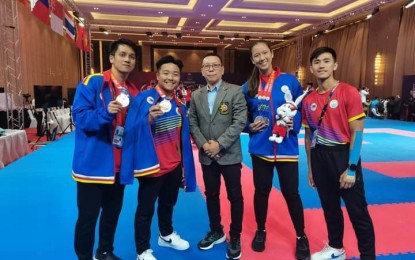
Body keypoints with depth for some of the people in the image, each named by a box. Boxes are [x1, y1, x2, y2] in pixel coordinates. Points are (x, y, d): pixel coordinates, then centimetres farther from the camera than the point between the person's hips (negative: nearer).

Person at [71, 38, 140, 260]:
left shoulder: (134, 92, 8)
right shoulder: (92, 82, -9)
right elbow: (79, 116, -16)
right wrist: (105, 113, -32)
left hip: (119, 164, 6)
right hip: (93, 163, -6)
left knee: (112, 213, 18)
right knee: (87, 216, 4)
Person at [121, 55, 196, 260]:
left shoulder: (180, 104, 5)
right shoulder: (143, 99, -13)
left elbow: (183, 138, 10)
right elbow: (132, 132, -20)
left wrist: (184, 166, 13)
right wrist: (148, 119, -38)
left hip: (174, 166, 6)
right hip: (152, 166, -6)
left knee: (168, 203, 24)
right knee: (145, 209, 8)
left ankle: (166, 235, 46)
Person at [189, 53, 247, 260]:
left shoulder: (235, 91, -5)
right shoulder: (196, 95, 8)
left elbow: (240, 121, -13)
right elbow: (192, 123, 5)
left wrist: (219, 143, -18)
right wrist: (203, 144, -11)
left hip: (229, 155, -3)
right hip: (207, 156, 4)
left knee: (235, 196, 6)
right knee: (211, 195, 15)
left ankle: (235, 237, 24)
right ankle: (216, 231, 35)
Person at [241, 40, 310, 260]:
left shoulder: (290, 81, -2)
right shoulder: (248, 86, 3)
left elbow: (301, 109, 2)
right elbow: (243, 116, 12)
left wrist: (294, 124, -16)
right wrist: (250, 126, -7)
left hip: (286, 147, -1)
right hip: (260, 148, 2)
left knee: (291, 193, 6)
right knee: (261, 191, 14)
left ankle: (301, 236, 29)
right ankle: (260, 231, 36)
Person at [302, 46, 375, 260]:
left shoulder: (349, 92, -9)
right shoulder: (308, 100, 4)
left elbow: (357, 133, -11)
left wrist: (351, 168, -15)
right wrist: (311, 168, 11)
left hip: (343, 156, -5)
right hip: (320, 159, 5)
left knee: (358, 212, 4)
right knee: (330, 207, 19)